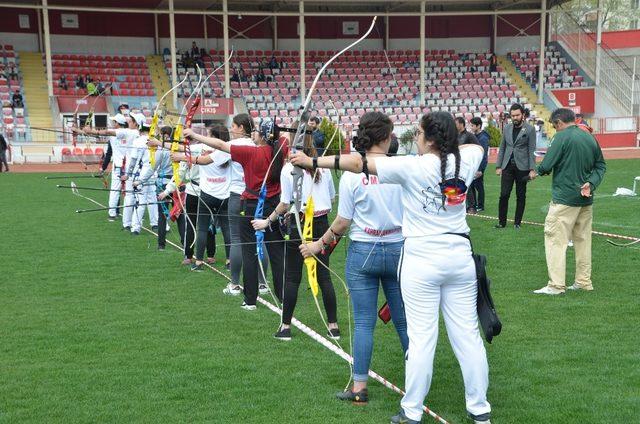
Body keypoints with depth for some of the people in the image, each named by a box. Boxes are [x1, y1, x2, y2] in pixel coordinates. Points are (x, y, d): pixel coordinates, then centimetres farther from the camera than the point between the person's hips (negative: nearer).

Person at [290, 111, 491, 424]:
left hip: (422, 260, -5)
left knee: (422, 338, 1)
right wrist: (448, 146, 21)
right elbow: (476, 146, 27)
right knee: (468, 334, 10)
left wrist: (312, 161, -5)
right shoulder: (464, 162, 1)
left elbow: (359, 163, -11)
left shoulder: (412, 167, -12)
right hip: (460, 256, 5)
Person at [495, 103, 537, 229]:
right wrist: (498, 166, 7)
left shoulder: (529, 129, -3)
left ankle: (517, 222, 14)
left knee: (521, 196, 5)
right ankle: (502, 222, 5)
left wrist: (532, 169, -11)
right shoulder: (507, 128, 9)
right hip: (507, 166, 3)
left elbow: (531, 150, -5)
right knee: (504, 195, -3)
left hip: (522, 167, -3)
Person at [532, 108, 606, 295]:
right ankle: (584, 282, 21)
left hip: (564, 199, -7)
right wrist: (591, 183, -2)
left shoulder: (562, 137, -12)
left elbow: (545, 166, -15)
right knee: (582, 239, 14)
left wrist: (539, 170, 7)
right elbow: (601, 165, 11)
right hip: (586, 199, 8)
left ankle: (556, 285, -5)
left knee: (555, 239, -3)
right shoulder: (590, 138, 9)